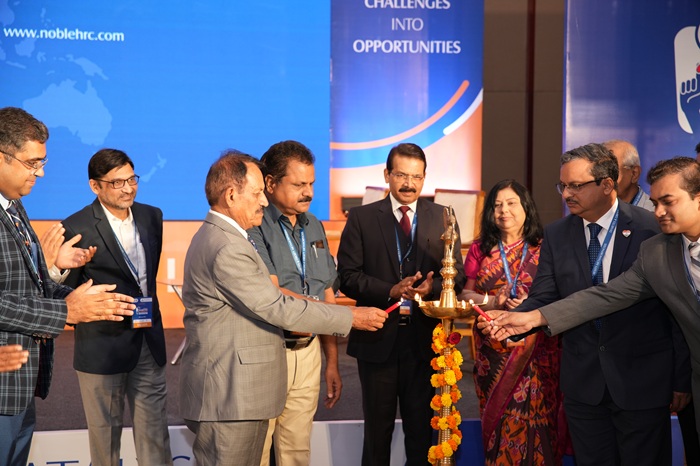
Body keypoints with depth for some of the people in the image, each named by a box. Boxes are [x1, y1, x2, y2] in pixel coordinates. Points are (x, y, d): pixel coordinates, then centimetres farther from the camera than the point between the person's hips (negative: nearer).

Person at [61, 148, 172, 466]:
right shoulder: (77, 228, -13)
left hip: (149, 341, 5)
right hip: (103, 347, -5)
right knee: (105, 433, 10)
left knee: (155, 430, 9)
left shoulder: (152, 217, 5)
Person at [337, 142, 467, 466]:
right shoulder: (362, 218, 2)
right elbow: (348, 276, -4)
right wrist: (390, 291, -18)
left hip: (425, 338, 1)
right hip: (378, 338, -1)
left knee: (422, 427, 9)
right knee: (377, 428, 11)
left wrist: (432, 287, -18)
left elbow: (457, 275, 4)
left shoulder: (442, 217, 6)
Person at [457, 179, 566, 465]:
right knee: (499, 420, 6)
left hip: (536, 351, -2)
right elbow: (465, 295, 6)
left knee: (534, 418, -4)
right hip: (494, 351, 2)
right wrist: (493, 302, -12)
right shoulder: (480, 250, 7)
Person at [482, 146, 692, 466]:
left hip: (642, 380, -3)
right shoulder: (556, 235, 2)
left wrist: (682, 378, -4)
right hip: (583, 381, 3)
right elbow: (543, 299, -1)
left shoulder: (653, 229, -9)